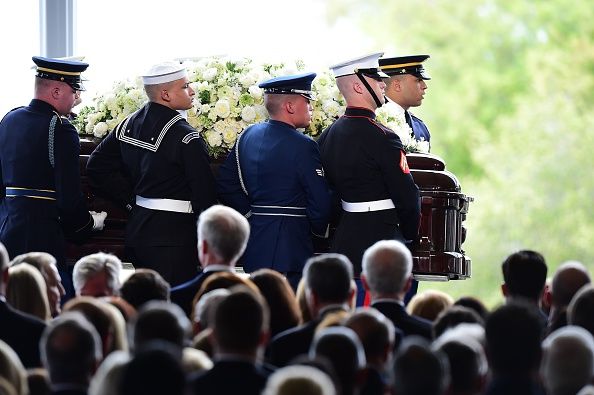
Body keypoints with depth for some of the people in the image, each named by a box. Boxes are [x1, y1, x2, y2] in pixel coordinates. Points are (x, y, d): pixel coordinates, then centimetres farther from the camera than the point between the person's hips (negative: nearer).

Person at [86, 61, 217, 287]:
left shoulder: (129, 125, 7)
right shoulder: (185, 138, -16)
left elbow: (97, 167, 14)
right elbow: (204, 193, -13)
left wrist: (132, 200, 14)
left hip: (137, 227, 8)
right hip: (173, 234, -8)